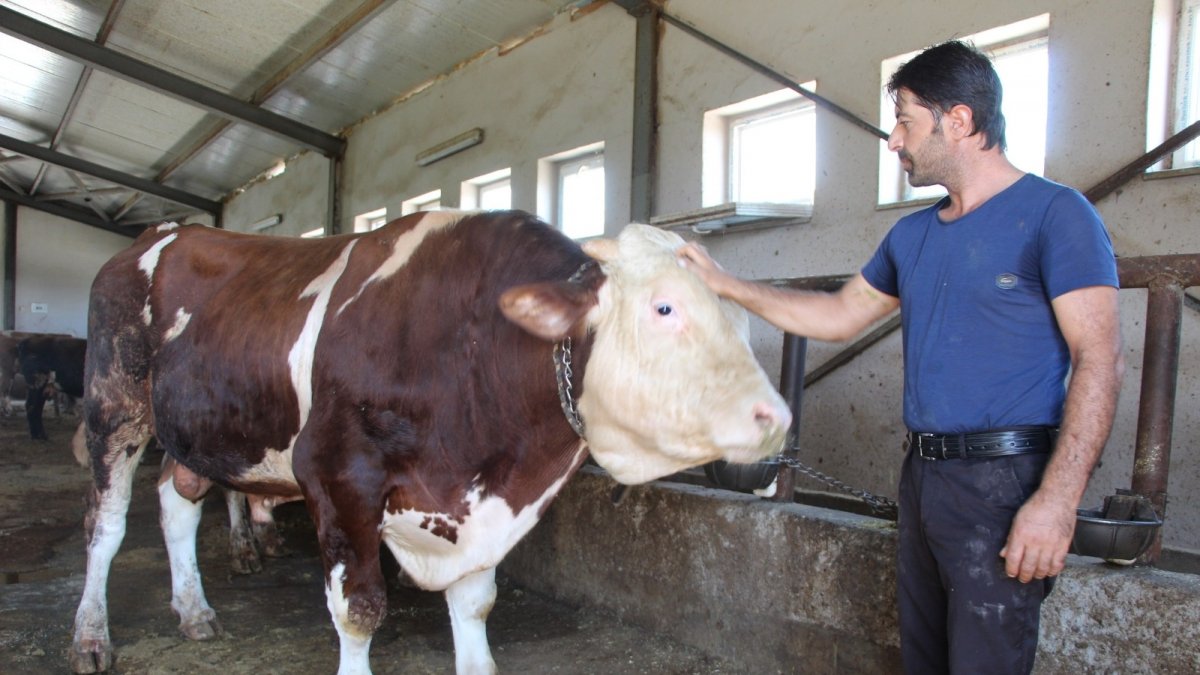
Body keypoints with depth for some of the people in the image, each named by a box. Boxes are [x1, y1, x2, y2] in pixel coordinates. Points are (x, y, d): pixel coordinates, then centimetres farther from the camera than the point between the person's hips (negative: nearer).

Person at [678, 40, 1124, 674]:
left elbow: (1100, 358, -14)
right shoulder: (912, 235, 13)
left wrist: (1057, 500, -22)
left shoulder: (1053, 213, -9)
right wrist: (723, 283, 14)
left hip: (1005, 482, -7)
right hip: (922, 475, 7)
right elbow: (840, 315, 19)